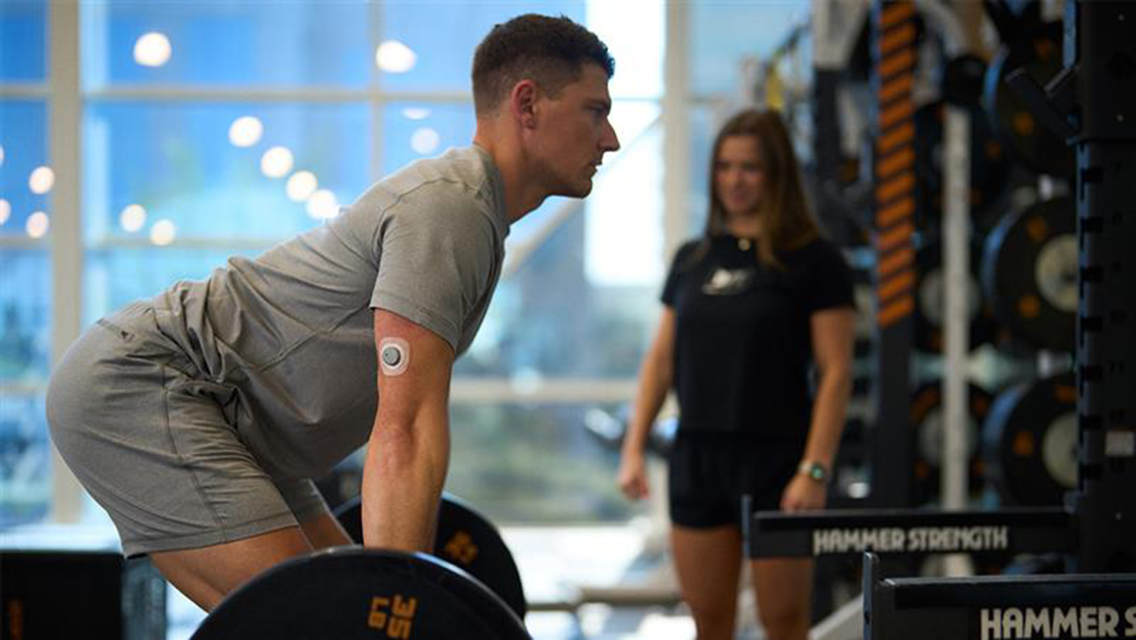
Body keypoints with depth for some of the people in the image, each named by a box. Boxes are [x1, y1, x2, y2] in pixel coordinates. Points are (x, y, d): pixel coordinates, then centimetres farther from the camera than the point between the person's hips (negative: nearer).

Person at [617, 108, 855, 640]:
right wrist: (634, 447, 6)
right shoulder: (693, 259, 12)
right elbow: (660, 360, 14)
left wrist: (814, 470, -16)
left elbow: (835, 372, -8)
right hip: (696, 456, 5)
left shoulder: (813, 260, -4)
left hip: (774, 458, -5)